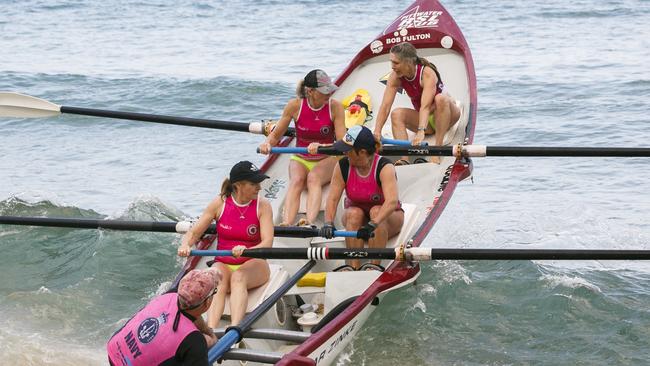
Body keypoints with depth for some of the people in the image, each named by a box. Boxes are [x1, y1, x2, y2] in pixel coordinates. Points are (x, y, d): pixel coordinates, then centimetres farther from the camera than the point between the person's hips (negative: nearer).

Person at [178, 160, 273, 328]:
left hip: (253, 264, -1)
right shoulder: (219, 204, -1)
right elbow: (193, 233, 3)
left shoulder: (262, 206, -4)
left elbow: (267, 243, -15)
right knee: (219, 282, -33)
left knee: (238, 278, -35)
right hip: (223, 264, 1)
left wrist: (246, 250, -36)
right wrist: (185, 245, -21)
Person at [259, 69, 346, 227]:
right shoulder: (295, 106, -8)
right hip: (300, 159, 1)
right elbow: (276, 134, 4)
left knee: (313, 177, -34)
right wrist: (267, 143, -20)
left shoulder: (335, 107, -11)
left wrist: (321, 146, -35)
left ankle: (309, 221, -56)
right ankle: (286, 224, -54)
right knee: (296, 180, -32)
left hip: (327, 159, -1)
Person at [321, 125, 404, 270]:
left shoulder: (384, 167, -25)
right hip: (355, 218, 3)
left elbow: (392, 201, -39)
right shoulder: (343, 166, -12)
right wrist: (328, 222, -34)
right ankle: (353, 266, -34)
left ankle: (375, 265, -35)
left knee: (376, 211, -33)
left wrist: (373, 224, -52)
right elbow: (332, 199, -16)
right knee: (354, 213, -29)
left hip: (387, 219, -3)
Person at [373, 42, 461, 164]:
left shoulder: (427, 74, -28)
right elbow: (385, 106, -21)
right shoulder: (395, 77, -14)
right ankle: (404, 158, -35)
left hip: (447, 114, -4)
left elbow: (425, 107, -41)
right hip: (426, 122, 5)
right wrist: (377, 132, -34)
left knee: (441, 98, -36)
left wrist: (421, 132, -55)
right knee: (396, 114, -21)